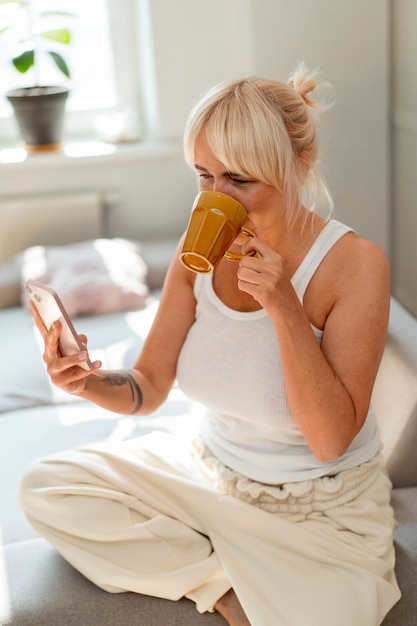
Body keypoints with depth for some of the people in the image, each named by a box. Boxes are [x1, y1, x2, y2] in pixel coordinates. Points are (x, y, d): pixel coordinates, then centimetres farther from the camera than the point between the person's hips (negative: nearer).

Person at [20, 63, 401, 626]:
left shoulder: (355, 264, -20)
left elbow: (331, 439, -22)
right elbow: (149, 387, -3)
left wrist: (285, 309, -31)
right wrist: (89, 383, -25)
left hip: (319, 510, -5)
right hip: (211, 472, 5)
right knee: (44, 487, -5)